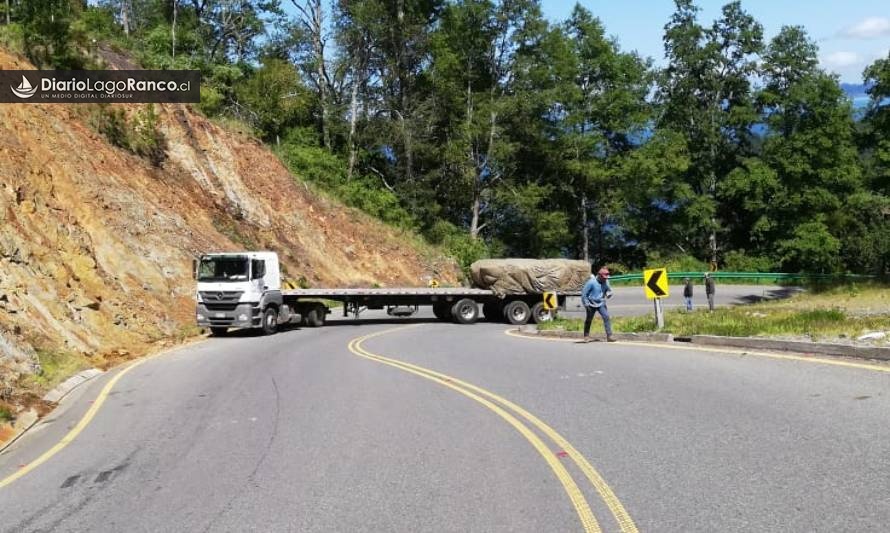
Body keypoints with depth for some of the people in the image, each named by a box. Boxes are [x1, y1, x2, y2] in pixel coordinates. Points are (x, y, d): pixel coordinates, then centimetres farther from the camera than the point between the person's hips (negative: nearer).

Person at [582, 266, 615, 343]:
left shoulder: (606, 282, -3)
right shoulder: (591, 282, -18)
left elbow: (609, 290, 12)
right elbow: (584, 293, -13)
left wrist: (609, 294, -13)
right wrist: (586, 304, -14)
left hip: (601, 304, 3)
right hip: (591, 304, -3)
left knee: (606, 317, -13)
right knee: (589, 320, 9)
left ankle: (609, 336, -10)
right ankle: (586, 336, 27)